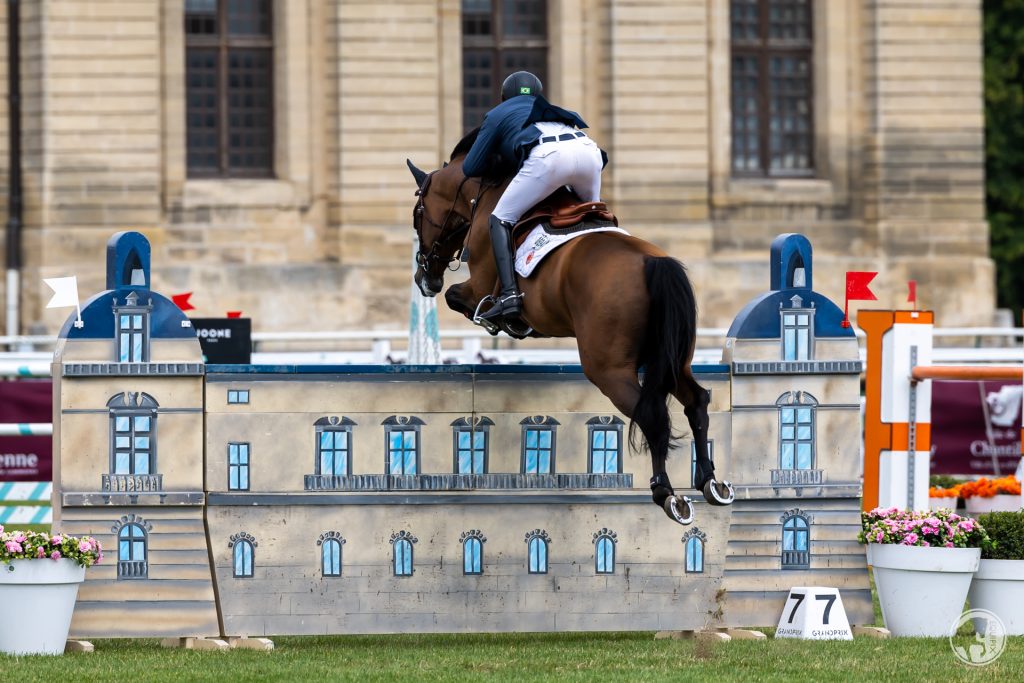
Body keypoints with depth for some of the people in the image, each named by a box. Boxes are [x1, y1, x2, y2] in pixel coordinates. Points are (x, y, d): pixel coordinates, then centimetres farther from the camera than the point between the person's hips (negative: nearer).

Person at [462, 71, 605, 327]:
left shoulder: (497, 115, 31)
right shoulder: (550, 109, 43)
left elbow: (471, 168, 28)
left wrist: (496, 159, 49)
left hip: (547, 155, -5)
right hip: (588, 149, 5)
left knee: (500, 220, 5)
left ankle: (509, 294, -14)